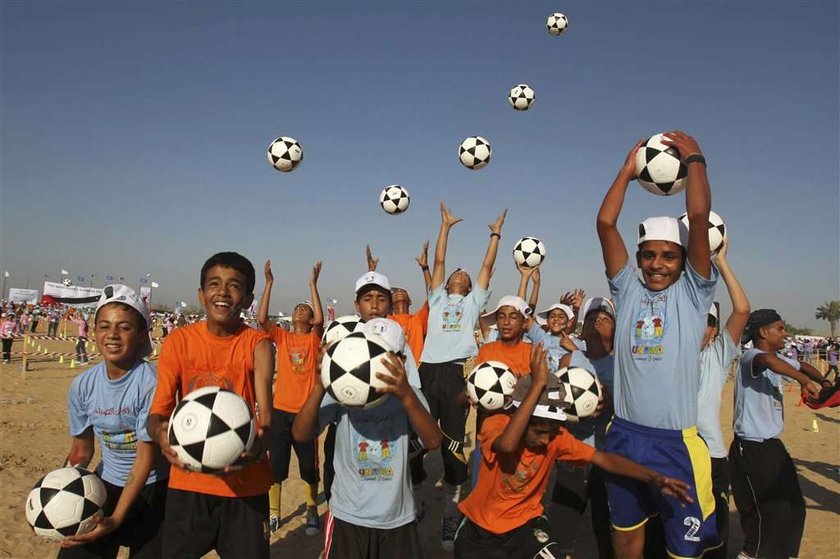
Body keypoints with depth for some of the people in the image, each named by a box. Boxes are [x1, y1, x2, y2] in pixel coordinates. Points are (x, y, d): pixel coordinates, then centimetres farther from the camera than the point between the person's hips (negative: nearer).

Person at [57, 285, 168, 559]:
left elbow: (146, 456, -20)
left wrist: (116, 518, -23)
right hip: (106, 484, 4)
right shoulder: (83, 385, -6)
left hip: (153, 487, -4)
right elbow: (82, 449, 7)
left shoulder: (150, 383, -22)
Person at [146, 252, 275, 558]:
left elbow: (265, 413, -17)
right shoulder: (179, 341, -2)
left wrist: (260, 443, -40)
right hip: (187, 481, 2)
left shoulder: (257, 343, -8)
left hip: (246, 484, -1)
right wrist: (161, 434, -30)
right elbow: (158, 409, -7)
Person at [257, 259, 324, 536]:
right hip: (280, 409, 2)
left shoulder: (314, 339, 0)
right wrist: (269, 283, -14)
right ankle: (273, 514, 26)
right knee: (276, 465, 10)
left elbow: (320, 320, -20)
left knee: (310, 466, 9)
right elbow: (261, 318, -11)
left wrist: (313, 284, -19)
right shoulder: (282, 337, 4)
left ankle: (312, 512, 26)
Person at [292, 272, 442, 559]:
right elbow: (300, 434, -17)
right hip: (347, 518, -1)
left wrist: (406, 395, -36)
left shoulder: (408, 393, -7)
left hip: (398, 520, 1)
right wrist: (321, 385, -34)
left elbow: (434, 442, -19)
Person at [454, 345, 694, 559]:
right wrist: (538, 384, -47)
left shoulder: (555, 436, -12)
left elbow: (603, 458, -16)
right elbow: (506, 445, -47)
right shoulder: (495, 424, -24)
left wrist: (654, 478, -31)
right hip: (480, 528, -2)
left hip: (525, 524, 2)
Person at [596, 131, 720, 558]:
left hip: (676, 441, -2)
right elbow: (605, 224, -2)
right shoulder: (628, 291, 4)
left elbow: (699, 216, -11)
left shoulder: (693, 293, -2)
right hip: (624, 435, 3)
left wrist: (694, 159, -2)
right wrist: (627, 171, 3)